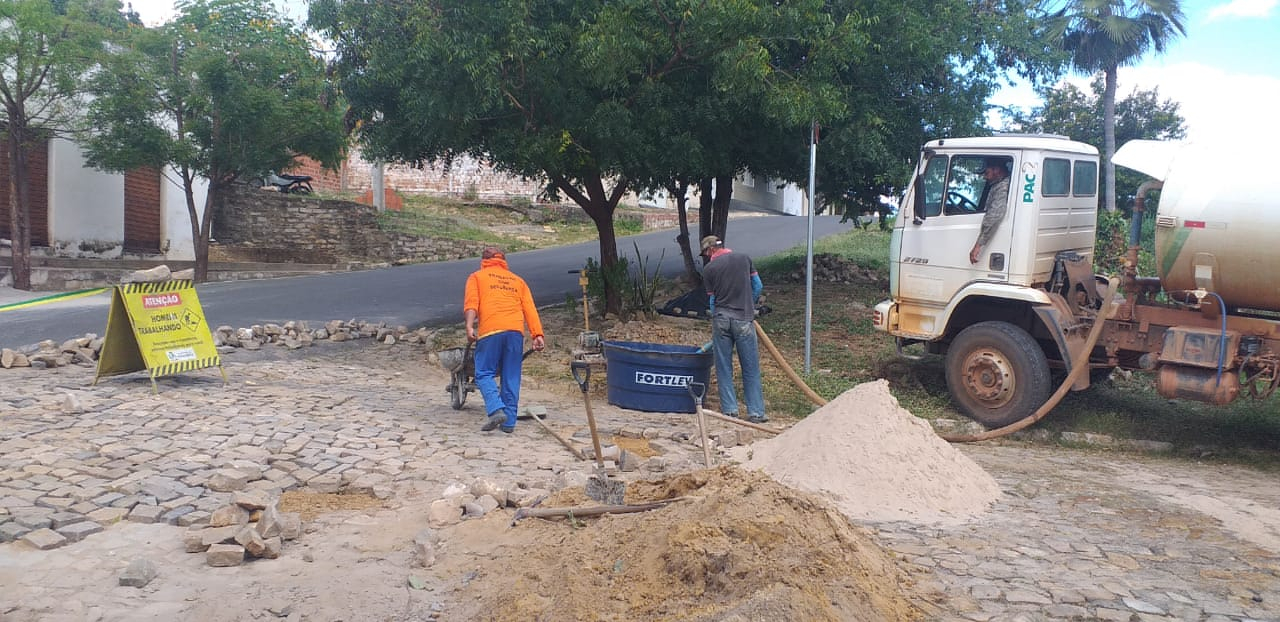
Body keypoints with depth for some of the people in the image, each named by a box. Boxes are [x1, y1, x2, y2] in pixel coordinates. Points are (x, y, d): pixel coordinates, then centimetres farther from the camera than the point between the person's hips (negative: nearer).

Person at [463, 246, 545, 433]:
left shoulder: (477, 276, 19)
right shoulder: (518, 280, 28)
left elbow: (471, 302, 0)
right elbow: (530, 309, 14)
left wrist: (470, 326, -11)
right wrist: (538, 334, 5)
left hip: (490, 330, -3)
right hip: (516, 331, 3)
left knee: (484, 374, 3)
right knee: (511, 378, 8)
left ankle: (496, 410, -17)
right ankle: (509, 422, 7)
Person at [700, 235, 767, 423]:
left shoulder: (709, 269, 4)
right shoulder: (744, 258, 8)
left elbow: (712, 299, 7)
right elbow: (758, 286, 11)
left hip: (721, 318, 0)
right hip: (744, 319, 0)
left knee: (723, 368, 8)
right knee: (751, 368, 4)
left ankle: (730, 410, 9)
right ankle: (755, 412, 4)